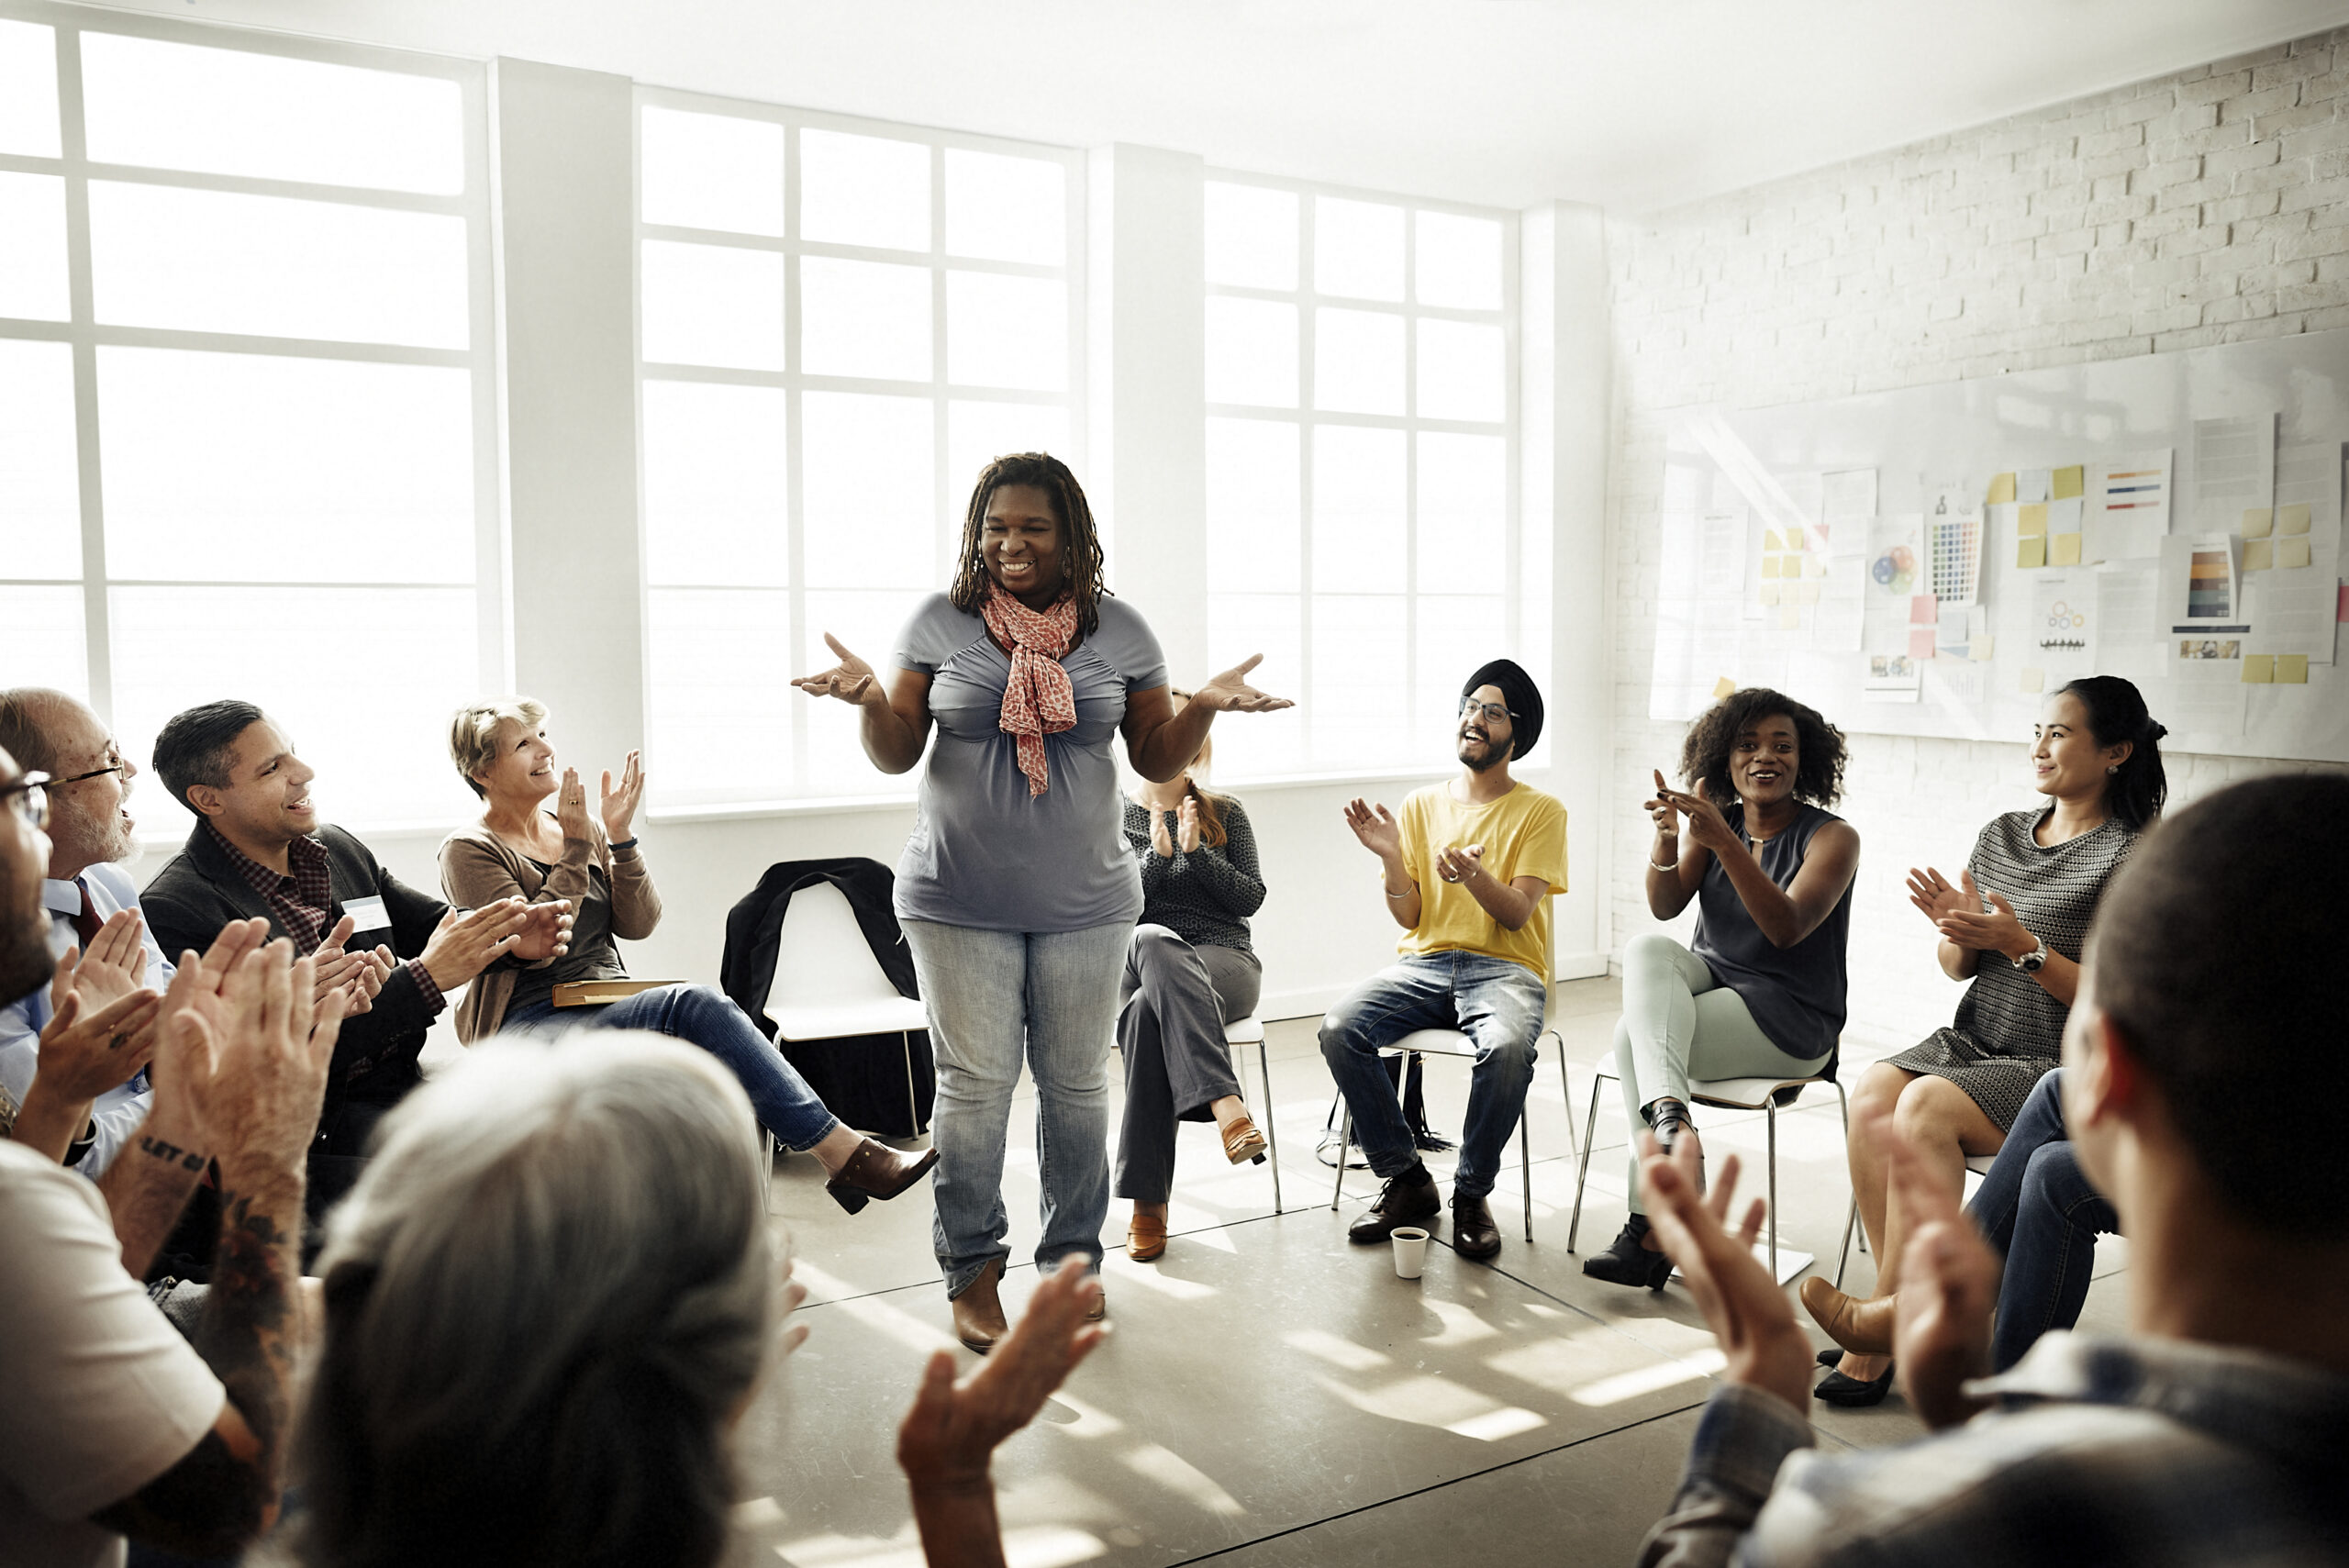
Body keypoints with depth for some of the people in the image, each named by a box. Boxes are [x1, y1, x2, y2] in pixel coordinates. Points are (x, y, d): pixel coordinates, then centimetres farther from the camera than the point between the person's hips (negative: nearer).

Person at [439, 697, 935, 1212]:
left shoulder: (579, 828, 16)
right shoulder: (468, 851, -1)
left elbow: (637, 925, 6)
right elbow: (531, 946, -14)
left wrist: (619, 836, -5)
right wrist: (575, 849, -13)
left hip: (607, 1008, 6)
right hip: (526, 1023, -5)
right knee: (696, 1008, -30)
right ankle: (845, 1152, -31)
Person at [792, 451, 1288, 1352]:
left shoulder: (1118, 630, 3)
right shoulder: (939, 622, 1)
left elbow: (1157, 761, 6)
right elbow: (896, 755, 2)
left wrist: (1204, 706, -12)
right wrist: (868, 699, -18)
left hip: (1084, 903, 1)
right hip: (959, 902, -1)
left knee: (1077, 1085, 9)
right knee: (974, 1083, 2)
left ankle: (1072, 1266, 25)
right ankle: (972, 1272, 19)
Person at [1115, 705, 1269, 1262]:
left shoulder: (1223, 813, 15)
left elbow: (1251, 897, 5)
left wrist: (1196, 851, -7)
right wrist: (1158, 855, -10)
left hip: (1223, 961, 0)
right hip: (1136, 962, 0)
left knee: (1148, 1012, -37)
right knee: (1150, 940, -41)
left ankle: (1148, 1200, -39)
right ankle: (1225, 1102, -51)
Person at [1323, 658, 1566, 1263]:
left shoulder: (1541, 811, 5)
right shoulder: (1420, 805, 13)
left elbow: (1516, 914, -6)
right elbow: (1408, 917, 7)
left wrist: (1475, 877, -27)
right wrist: (1390, 855, -11)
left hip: (1505, 968, -3)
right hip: (1424, 962, 3)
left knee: (1508, 1048, -37)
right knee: (1339, 1029, -26)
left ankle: (1471, 1194, -13)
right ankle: (1406, 1181, -8)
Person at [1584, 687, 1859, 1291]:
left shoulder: (1832, 836, -6)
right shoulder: (1714, 822, 8)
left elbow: (1787, 928, -23)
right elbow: (1665, 906, -5)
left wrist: (1724, 842, -33)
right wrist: (1667, 836, -23)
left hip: (1789, 1021, -5)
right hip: (1710, 983, 5)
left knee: (1635, 1033, -28)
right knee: (1647, 948, -28)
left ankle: (1653, 1225, -28)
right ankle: (1670, 1115, -44)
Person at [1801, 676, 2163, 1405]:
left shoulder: (2133, 859, -8)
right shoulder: (2003, 834, 12)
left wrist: (2020, 944, -21)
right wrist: (1956, 929, -8)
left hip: (2061, 1066, -6)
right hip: (1972, 1040, 6)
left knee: (1928, 1104, -31)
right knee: (1873, 1090, -24)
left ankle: (1889, 1310, -20)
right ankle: (1903, 1317, -19)